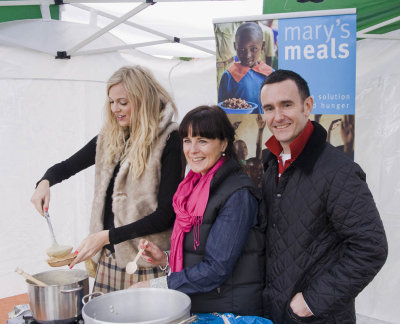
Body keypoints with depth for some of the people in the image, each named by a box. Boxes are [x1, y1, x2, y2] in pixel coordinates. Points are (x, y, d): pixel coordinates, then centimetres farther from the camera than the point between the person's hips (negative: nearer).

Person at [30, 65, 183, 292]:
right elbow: (68, 166, 22)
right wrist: (45, 182, -1)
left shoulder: (168, 140, -10)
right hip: (108, 257, 5)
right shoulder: (109, 138, 8)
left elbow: (165, 214, -13)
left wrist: (107, 236, -17)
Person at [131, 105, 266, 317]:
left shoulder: (238, 195, -16)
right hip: (194, 306, 7)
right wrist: (165, 259, 1)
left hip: (228, 312, -6)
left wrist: (157, 285, -15)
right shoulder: (196, 185, 7)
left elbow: (217, 269, -18)